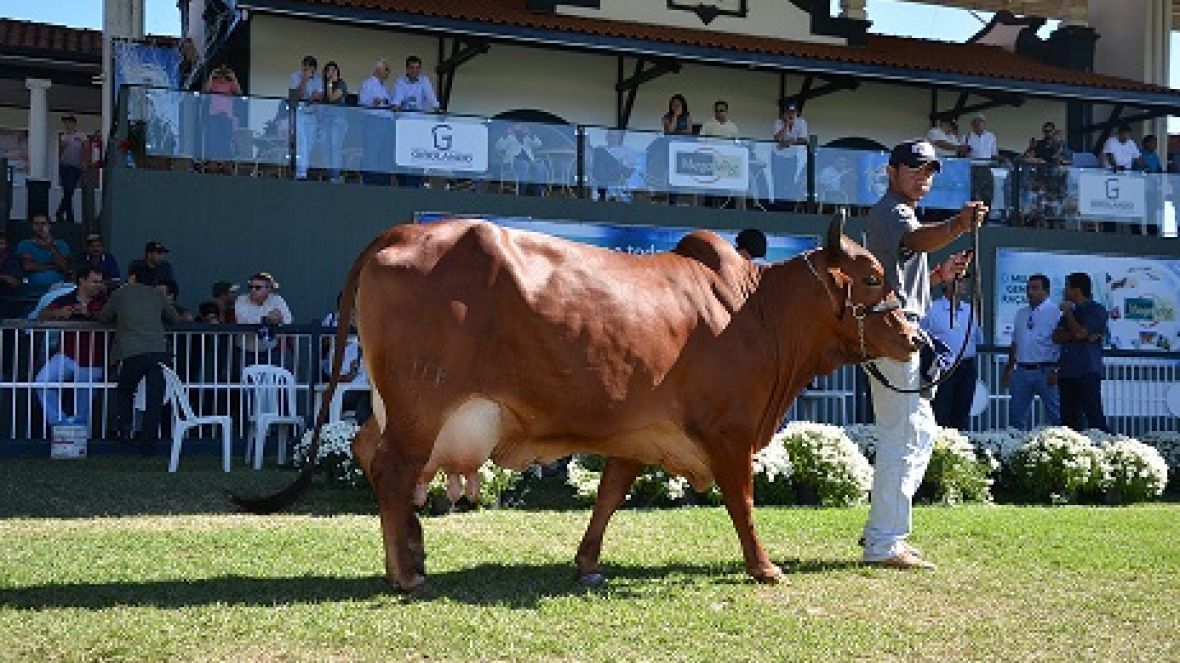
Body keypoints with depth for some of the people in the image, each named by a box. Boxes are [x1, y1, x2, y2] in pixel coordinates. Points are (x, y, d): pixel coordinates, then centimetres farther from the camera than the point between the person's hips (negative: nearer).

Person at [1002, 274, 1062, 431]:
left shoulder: (1054, 312, -5)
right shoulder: (1021, 313, 14)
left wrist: (1056, 371, -16)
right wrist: (1008, 369, 18)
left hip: (1044, 371, -6)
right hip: (1022, 370, 6)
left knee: (1055, 414, 0)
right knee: (1016, 415, 9)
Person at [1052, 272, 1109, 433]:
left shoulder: (1097, 311, 1)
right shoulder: (1071, 312, 22)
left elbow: (1079, 332, -13)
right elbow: (1057, 337, 8)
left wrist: (1068, 313, 2)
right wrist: (1083, 336, -7)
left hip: (1088, 372, -7)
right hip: (1067, 371, 7)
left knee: (1094, 416, -12)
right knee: (1069, 418, 4)